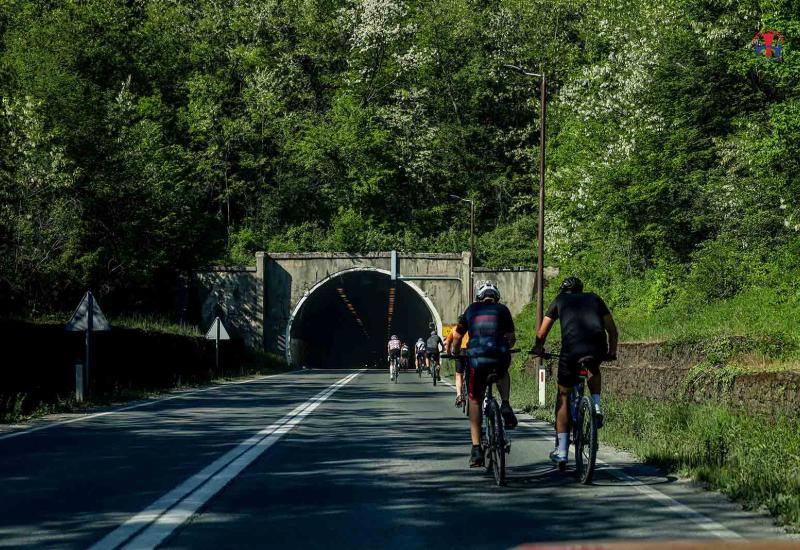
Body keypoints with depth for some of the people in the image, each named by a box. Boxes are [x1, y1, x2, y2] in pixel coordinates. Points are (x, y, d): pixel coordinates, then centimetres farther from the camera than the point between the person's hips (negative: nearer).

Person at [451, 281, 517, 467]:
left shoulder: (472, 309, 19)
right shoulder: (502, 310, 17)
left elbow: (457, 336, 21)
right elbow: (511, 338, 15)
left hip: (476, 358, 0)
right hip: (500, 357, 0)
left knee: (475, 401, 13)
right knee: (503, 373, 37)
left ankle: (476, 448, 6)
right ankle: (505, 405, 11)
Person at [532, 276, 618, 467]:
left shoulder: (560, 300, 23)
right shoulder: (594, 299, 28)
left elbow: (542, 333, 22)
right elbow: (613, 330, 26)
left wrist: (539, 349, 40)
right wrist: (612, 352, 40)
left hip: (572, 349, -2)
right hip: (598, 349, 2)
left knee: (563, 396, 14)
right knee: (593, 369, 38)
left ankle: (561, 450, 10)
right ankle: (596, 407, 15)